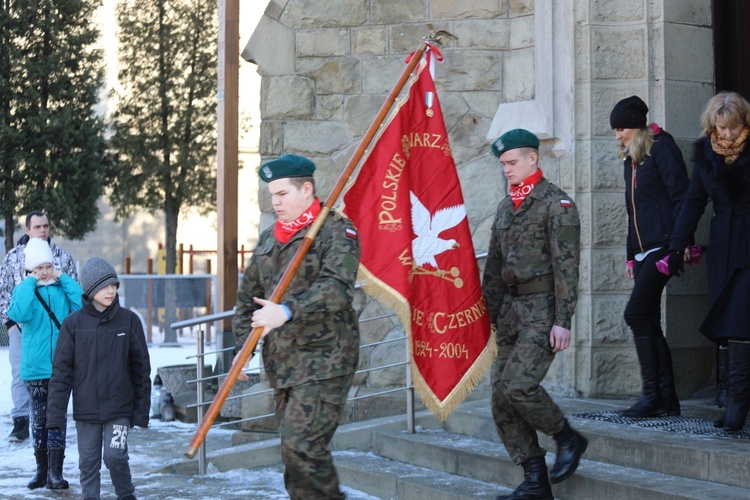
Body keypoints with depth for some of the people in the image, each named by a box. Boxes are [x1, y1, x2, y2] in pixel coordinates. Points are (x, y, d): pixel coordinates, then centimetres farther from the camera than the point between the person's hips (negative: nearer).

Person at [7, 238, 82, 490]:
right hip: (35, 366, 1)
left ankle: (55, 472, -3)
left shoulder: (62, 288, 3)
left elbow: (82, 306, -14)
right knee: (39, 419, 9)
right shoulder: (24, 290, 1)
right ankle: (42, 469, 20)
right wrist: (30, 282, -13)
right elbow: (17, 313, -19)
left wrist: (64, 279, -9)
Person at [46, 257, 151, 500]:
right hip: (86, 409, 1)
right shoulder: (73, 323, -2)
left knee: (115, 455, -10)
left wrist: (141, 409, 1)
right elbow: (61, 370, -1)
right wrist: (55, 413, -6)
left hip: (120, 408, -1)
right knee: (88, 462, 6)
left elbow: (141, 367, 3)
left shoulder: (129, 320, -1)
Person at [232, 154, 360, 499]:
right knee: (293, 448, 10)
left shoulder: (336, 231, -6)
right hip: (281, 362, 8)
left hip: (324, 360, -7)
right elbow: (247, 297, 21)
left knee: (301, 445, -16)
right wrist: (243, 344, 8)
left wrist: (288, 311, -34)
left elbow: (337, 288, -22)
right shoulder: (268, 238, 17)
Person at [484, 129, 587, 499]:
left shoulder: (556, 203, -6)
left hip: (543, 310, -8)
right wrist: (488, 315, 17)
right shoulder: (505, 208, 18)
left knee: (517, 385, -21)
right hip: (511, 310, 8)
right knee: (501, 399, 2)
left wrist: (562, 321, -17)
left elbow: (566, 266, -12)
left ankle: (568, 438, 4)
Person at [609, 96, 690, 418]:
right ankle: (667, 399, 8)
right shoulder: (630, 159, 20)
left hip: (662, 245, -9)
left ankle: (653, 395, -10)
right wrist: (631, 255, 20)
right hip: (644, 250, 9)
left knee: (637, 314, -15)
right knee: (648, 322, 5)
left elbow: (680, 195, -12)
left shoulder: (661, 147, -5)